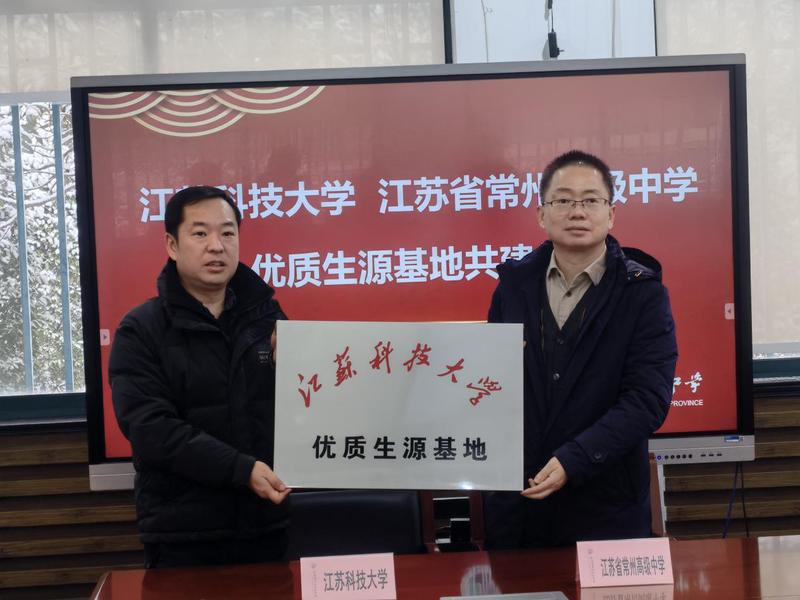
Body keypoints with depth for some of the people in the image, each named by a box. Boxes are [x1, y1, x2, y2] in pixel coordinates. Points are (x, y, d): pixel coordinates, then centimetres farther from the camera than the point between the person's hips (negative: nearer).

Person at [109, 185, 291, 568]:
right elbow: (150, 428, -14)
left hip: (267, 525, 3)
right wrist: (241, 469, -23)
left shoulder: (267, 316, 8)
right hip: (182, 537, -3)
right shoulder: (141, 331, -3)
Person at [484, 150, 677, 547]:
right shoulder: (514, 283, 4)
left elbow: (647, 398, -14)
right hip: (515, 497, 3)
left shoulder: (643, 293, -7)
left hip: (605, 504, -3)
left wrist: (572, 460, -23)